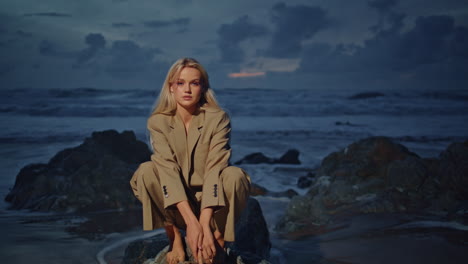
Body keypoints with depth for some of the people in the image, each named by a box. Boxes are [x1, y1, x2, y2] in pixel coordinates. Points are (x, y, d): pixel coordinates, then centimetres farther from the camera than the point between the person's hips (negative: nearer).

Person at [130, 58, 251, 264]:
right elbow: (167, 169, -24)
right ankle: (175, 239, -11)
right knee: (146, 171, -26)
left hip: (212, 201, -1)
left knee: (235, 175, -30)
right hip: (175, 202, 1)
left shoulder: (218, 119, -15)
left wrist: (204, 224, -37)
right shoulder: (158, 122, -12)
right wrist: (191, 221, -37)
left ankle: (218, 242, -10)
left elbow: (215, 169, -25)